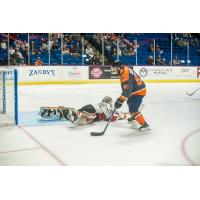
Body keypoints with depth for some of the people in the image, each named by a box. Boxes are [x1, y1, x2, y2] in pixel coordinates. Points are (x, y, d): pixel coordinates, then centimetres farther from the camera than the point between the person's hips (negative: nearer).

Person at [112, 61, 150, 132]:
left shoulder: (125, 75, -28)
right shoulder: (126, 69, 3)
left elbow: (127, 90, -32)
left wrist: (119, 101, -27)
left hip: (139, 91, -11)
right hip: (137, 89, 11)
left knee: (133, 109, -15)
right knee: (130, 102, 31)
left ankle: (144, 124, -13)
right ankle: (133, 117, 53)